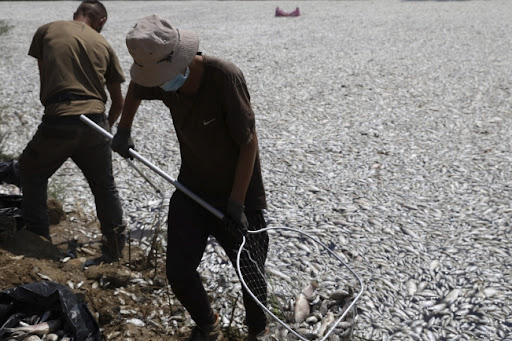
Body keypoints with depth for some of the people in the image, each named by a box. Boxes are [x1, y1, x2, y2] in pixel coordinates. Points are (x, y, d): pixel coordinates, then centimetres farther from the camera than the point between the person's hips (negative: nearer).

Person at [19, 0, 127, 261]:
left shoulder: (46, 31, 11)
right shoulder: (103, 44, 15)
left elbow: (44, 81, 17)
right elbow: (118, 103, 19)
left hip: (57, 121, -2)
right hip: (95, 120, 2)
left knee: (32, 174, 23)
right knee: (104, 186, 20)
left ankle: (38, 239, 23)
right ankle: (115, 246, 28)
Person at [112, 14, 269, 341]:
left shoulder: (225, 77, -29)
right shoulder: (162, 76, -10)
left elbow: (249, 143, -22)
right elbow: (135, 88, 17)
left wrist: (236, 203, -21)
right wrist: (124, 131, 17)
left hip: (239, 194, -5)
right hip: (192, 190, 5)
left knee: (250, 274, 8)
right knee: (178, 272, 6)